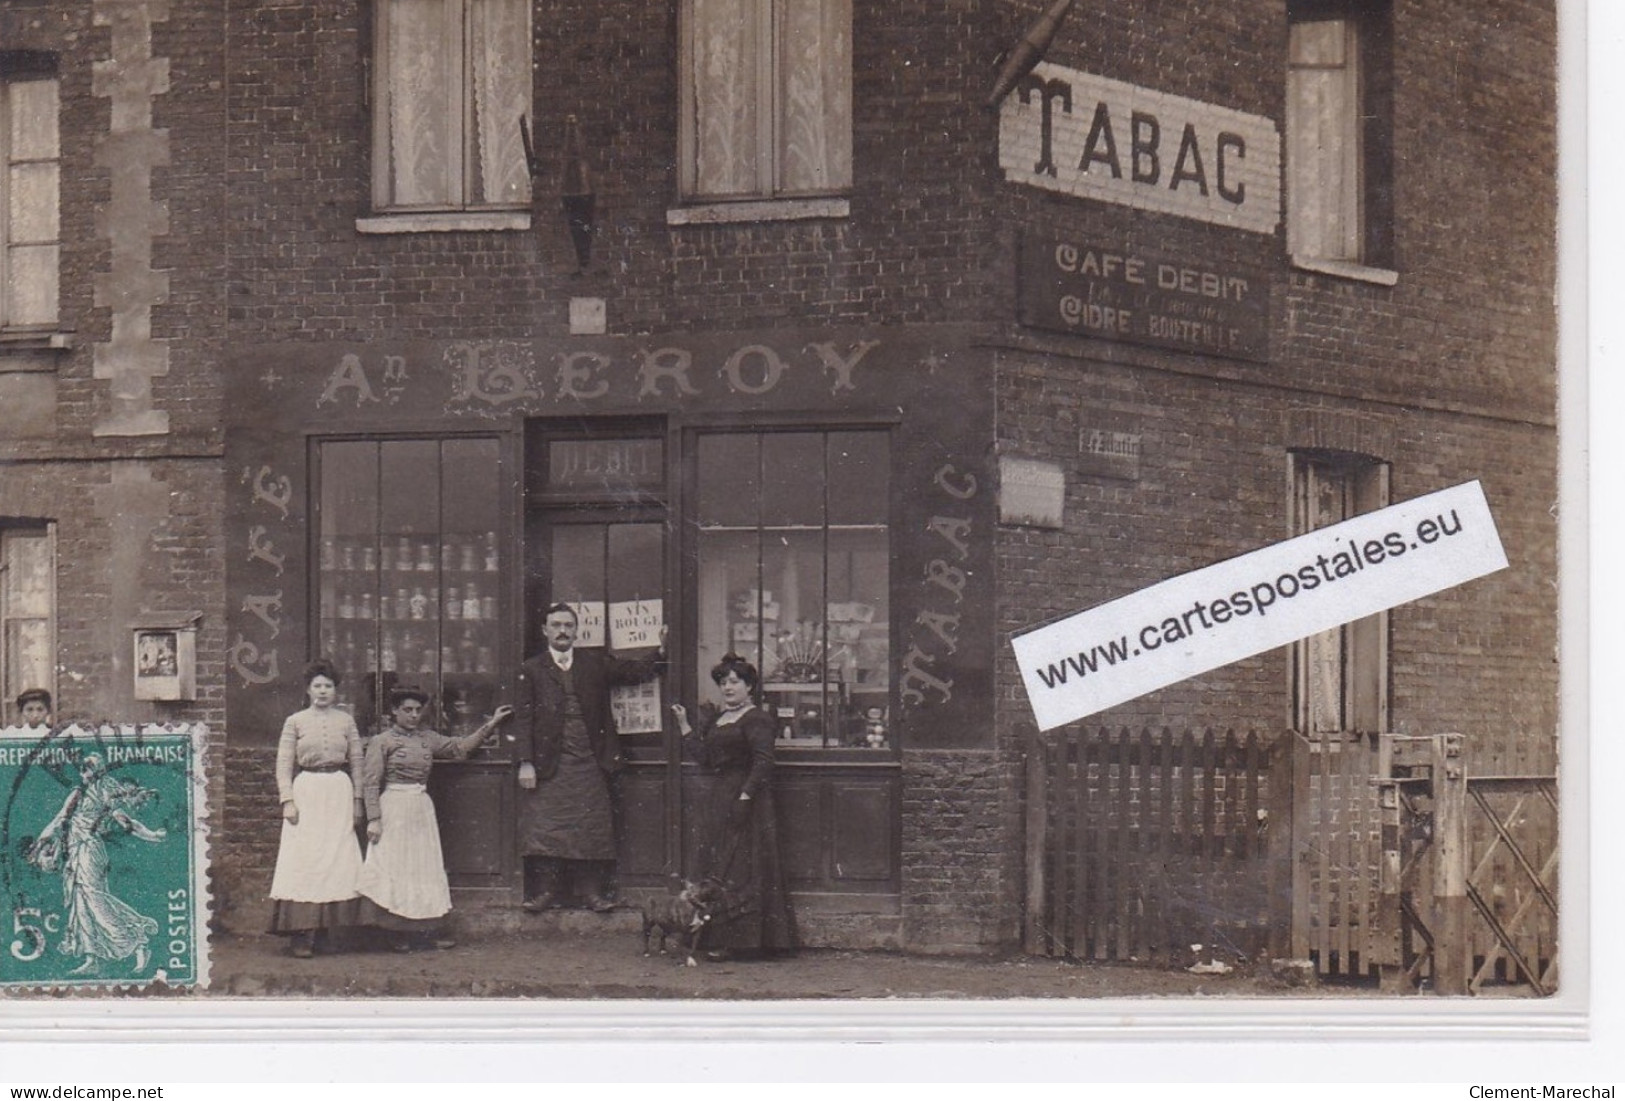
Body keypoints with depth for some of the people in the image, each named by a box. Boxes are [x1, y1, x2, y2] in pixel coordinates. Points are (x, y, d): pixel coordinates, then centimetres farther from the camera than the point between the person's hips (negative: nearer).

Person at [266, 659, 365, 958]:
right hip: (306, 791, -2)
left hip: (339, 793, 2)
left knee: (337, 862, -2)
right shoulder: (295, 722, 4)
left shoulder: (346, 721, 9)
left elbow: (357, 763, 12)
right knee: (303, 861, -6)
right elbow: (284, 764, 2)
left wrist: (357, 801, 7)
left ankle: (324, 931, 4)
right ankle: (301, 936, -6)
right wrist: (287, 801, -7)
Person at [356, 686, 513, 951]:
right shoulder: (381, 742, -3)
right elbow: (370, 783, -6)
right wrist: (374, 819, -13)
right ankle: (400, 933, -2)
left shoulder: (427, 739, 12)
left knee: (428, 866, 3)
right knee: (396, 867, -5)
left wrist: (490, 725, 8)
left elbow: (460, 747, 14)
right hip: (394, 808, -6)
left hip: (422, 808, 6)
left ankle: (430, 929, 5)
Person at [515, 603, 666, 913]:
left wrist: (661, 652, -8)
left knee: (593, 827, -1)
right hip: (549, 764, -1)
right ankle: (546, 890, 0)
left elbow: (637, 672, 10)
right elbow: (524, 718, 2)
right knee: (544, 827, -5)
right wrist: (526, 763, -7)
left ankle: (595, 892, 2)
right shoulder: (531, 670, 7)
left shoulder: (595, 663, 12)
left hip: (590, 762, 1)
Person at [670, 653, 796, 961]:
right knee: (715, 868, 7)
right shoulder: (716, 719, 18)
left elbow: (763, 762, -18)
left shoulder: (756, 719, -9)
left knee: (739, 869, -7)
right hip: (718, 802, 9)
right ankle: (720, 939, 11)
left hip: (746, 800, -9)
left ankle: (734, 941, -6)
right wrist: (684, 725, 11)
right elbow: (705, 759, 13)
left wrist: (745, 797, -24)